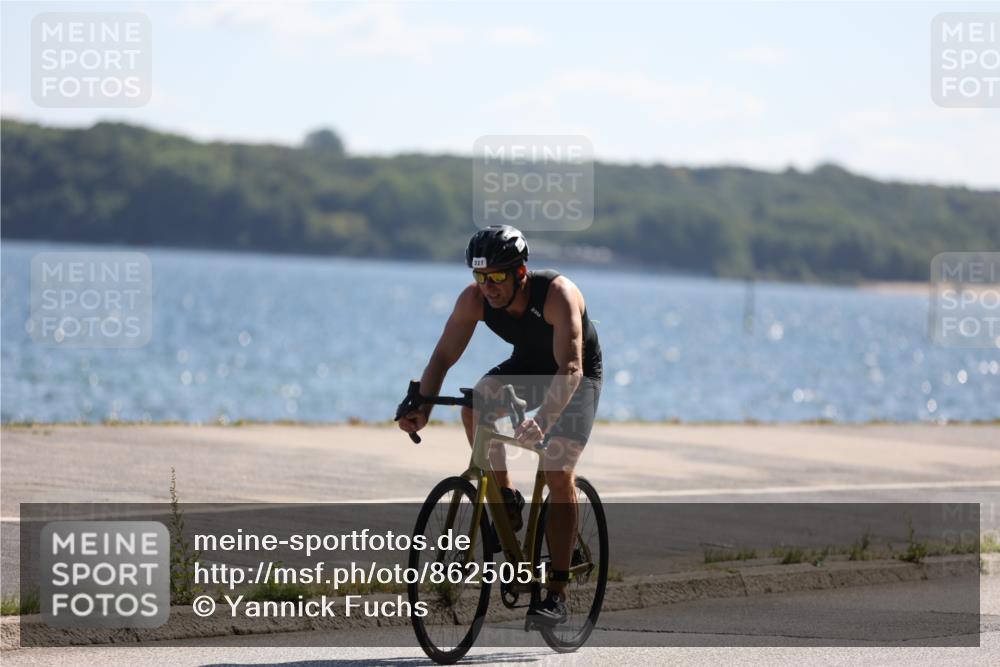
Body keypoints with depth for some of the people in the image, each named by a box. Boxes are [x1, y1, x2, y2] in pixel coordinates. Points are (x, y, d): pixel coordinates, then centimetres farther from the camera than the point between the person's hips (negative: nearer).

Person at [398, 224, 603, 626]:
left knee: (558, 472, -19)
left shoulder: (557, 295, -36)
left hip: (577, 375, -5)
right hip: (527, 366, 5)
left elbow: (570, 368, -45)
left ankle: (556, 594, -14)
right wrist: (421, 406, -37)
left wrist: (542, 420, -60)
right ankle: (505, 501, -8)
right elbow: (443, 356, -19)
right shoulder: (475, 300, -21)